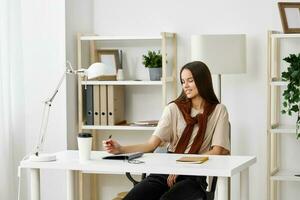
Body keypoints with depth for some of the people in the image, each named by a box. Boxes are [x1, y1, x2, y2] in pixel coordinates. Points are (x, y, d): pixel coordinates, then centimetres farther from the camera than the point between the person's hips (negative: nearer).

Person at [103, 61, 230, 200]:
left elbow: (217, 151, -2)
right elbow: (151, 144, 3)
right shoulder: (174, 109, 12)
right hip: (165, 172, 3)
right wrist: (121, 149, -15)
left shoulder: (218, 111, 8)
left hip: (195, 177, -2)